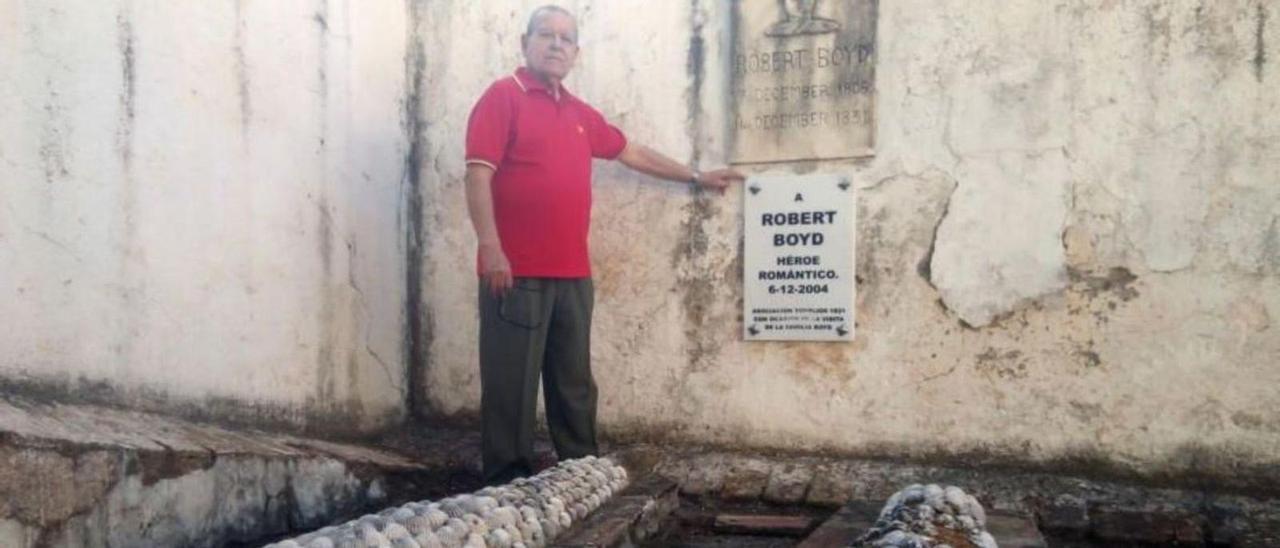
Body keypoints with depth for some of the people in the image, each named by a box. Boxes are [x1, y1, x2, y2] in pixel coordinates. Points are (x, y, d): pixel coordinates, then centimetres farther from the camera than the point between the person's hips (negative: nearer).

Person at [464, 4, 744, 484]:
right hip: (516, 271, -7)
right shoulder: (502, 97, -2)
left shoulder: (580, 114, 19)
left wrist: (697, 178, 35)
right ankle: (507, 482, 7)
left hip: (573, 274, 7)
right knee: (511, 382, -2)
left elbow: (632, 152, 30)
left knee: (574, 382, 12)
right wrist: (489, 246, -20)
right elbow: (478, 174, -11)